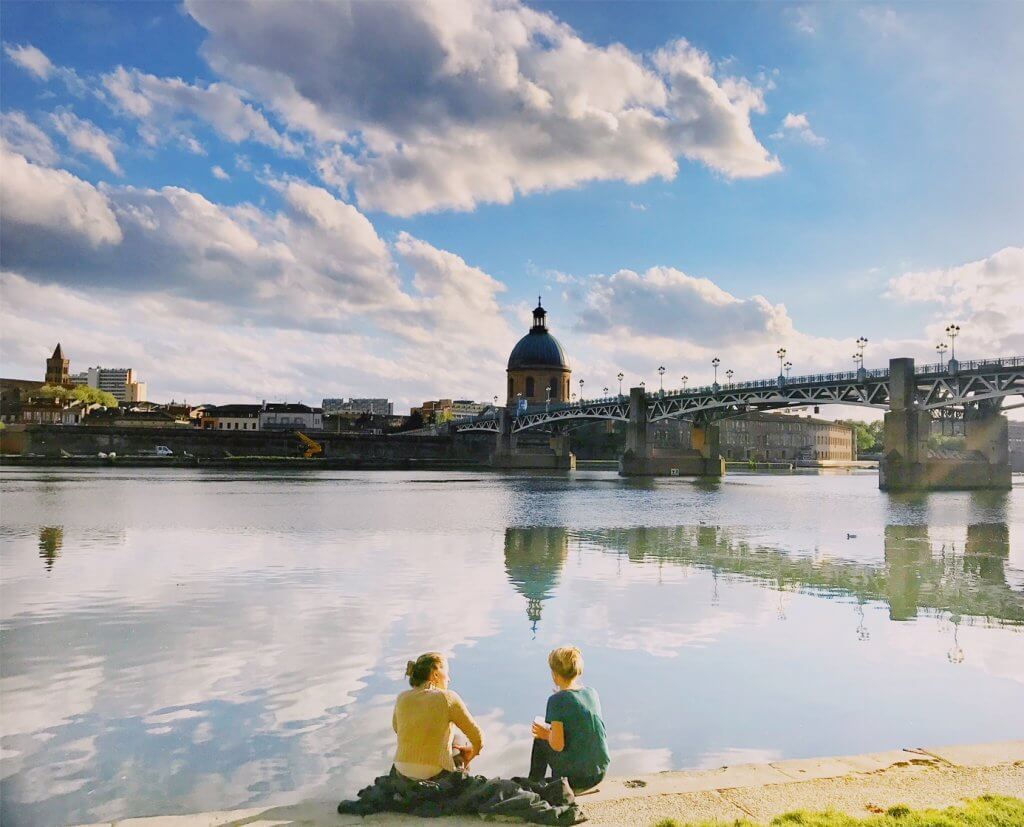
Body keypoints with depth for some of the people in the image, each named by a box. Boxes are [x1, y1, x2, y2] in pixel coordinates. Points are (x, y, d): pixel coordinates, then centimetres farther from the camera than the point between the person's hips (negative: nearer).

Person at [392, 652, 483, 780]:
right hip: (435, 774, -4)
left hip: (403, 773, 4)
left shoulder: (402, 698, 1)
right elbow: (478, 738, -5)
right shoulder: (448, 697, -11)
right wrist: (471, 753, 16)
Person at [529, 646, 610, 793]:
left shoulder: (557, 700, -15)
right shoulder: (592, 693, 3)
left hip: (576, 776, -5)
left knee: (540, 741, 19)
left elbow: (558, 745, -18)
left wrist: (546, 734, 3)